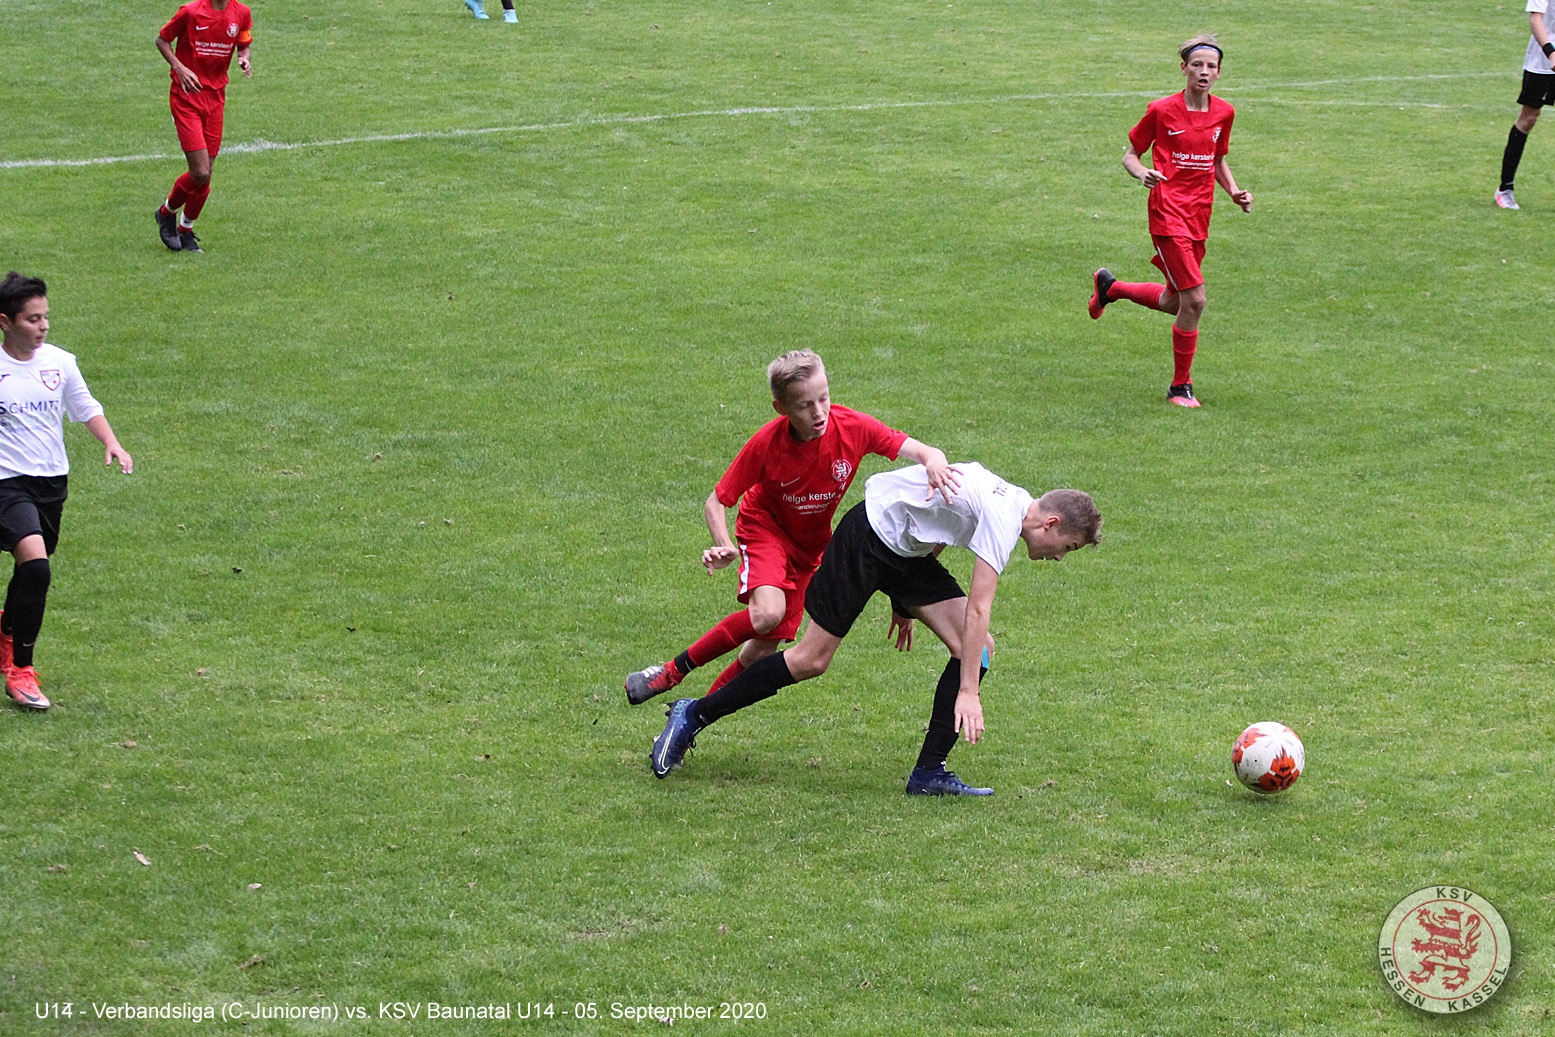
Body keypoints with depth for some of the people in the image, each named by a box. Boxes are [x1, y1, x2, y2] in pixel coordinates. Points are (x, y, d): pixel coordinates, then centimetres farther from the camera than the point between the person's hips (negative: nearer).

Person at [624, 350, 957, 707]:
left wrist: (933, 461, -47)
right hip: (765, 527, -3)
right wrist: (725, 547, -39)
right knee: (766, 614, -31)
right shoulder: (767, 442, -28)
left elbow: (923, 452, -23)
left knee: (766, 646, 1)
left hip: (810, 543, 4)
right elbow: (716, 502, -20)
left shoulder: (853, 428, -24)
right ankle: (673, 671, -15)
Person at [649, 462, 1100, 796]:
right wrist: (967, 692, -30)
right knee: (810, 661, -7)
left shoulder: (1012, 501, 4)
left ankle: (928, 773, -4)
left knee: (976, 648, -6)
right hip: (869, 535, -9)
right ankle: (693, 716, 9)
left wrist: (907, 602, 26)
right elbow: (977, 610, -30)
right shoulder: (1003, 517, -25)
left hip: (909, 550, 9)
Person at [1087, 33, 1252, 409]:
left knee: (1174, 302, 16)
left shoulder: (1223, 113, 7)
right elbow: (1130, 154, 1)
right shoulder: (1162, 111, -8)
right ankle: (1181, 386, 1)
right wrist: (1143, 174, -20)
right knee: (1194, 300, -14)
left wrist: (1234, 192, 4)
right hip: (1168, 213, -6)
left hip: (1199, 217, 6)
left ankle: (1110, 286, 44)